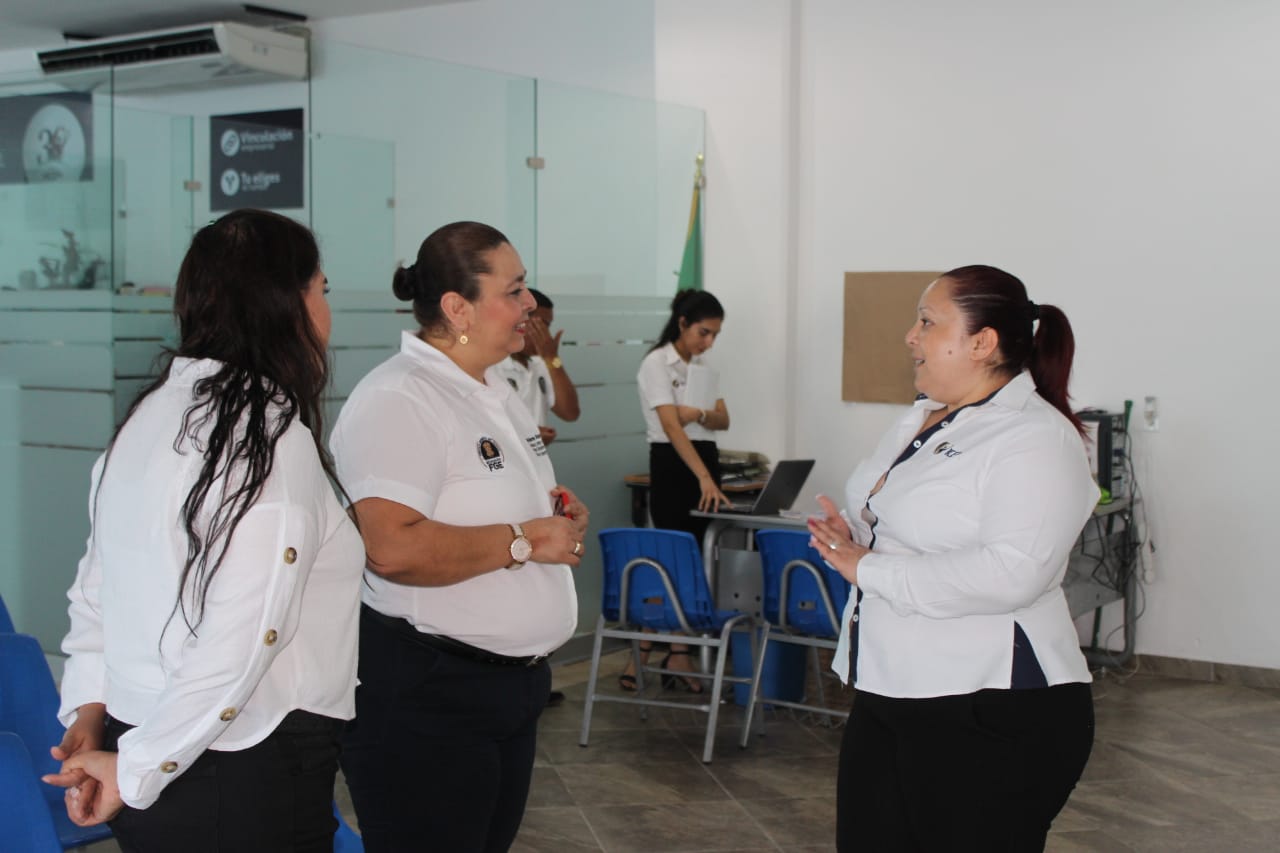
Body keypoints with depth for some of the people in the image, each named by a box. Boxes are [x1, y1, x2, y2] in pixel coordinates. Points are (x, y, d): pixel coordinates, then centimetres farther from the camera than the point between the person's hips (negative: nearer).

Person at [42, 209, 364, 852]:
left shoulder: (148, 415, 5)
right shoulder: (272, 436, -19)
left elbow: (96, 584, 11)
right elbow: (238, 647, -23)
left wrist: (88, 709, 9)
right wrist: (135, 772, -13)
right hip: (243, 776, -8)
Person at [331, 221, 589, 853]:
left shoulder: (497, 392, 12)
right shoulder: (397, 401, -19)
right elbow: (393, 549, -32)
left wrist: (563, 514, 4)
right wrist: (523, 541, -22)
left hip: (515, 678, 9)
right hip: (426, 692, -9)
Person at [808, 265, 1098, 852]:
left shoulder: (1036, 437, -16)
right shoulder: (922, 420, 13)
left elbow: (1011, 573, -28)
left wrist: (871, 570, -21)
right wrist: (850, 537, 4)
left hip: (990, 715, -9)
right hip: (888, 695, 9)